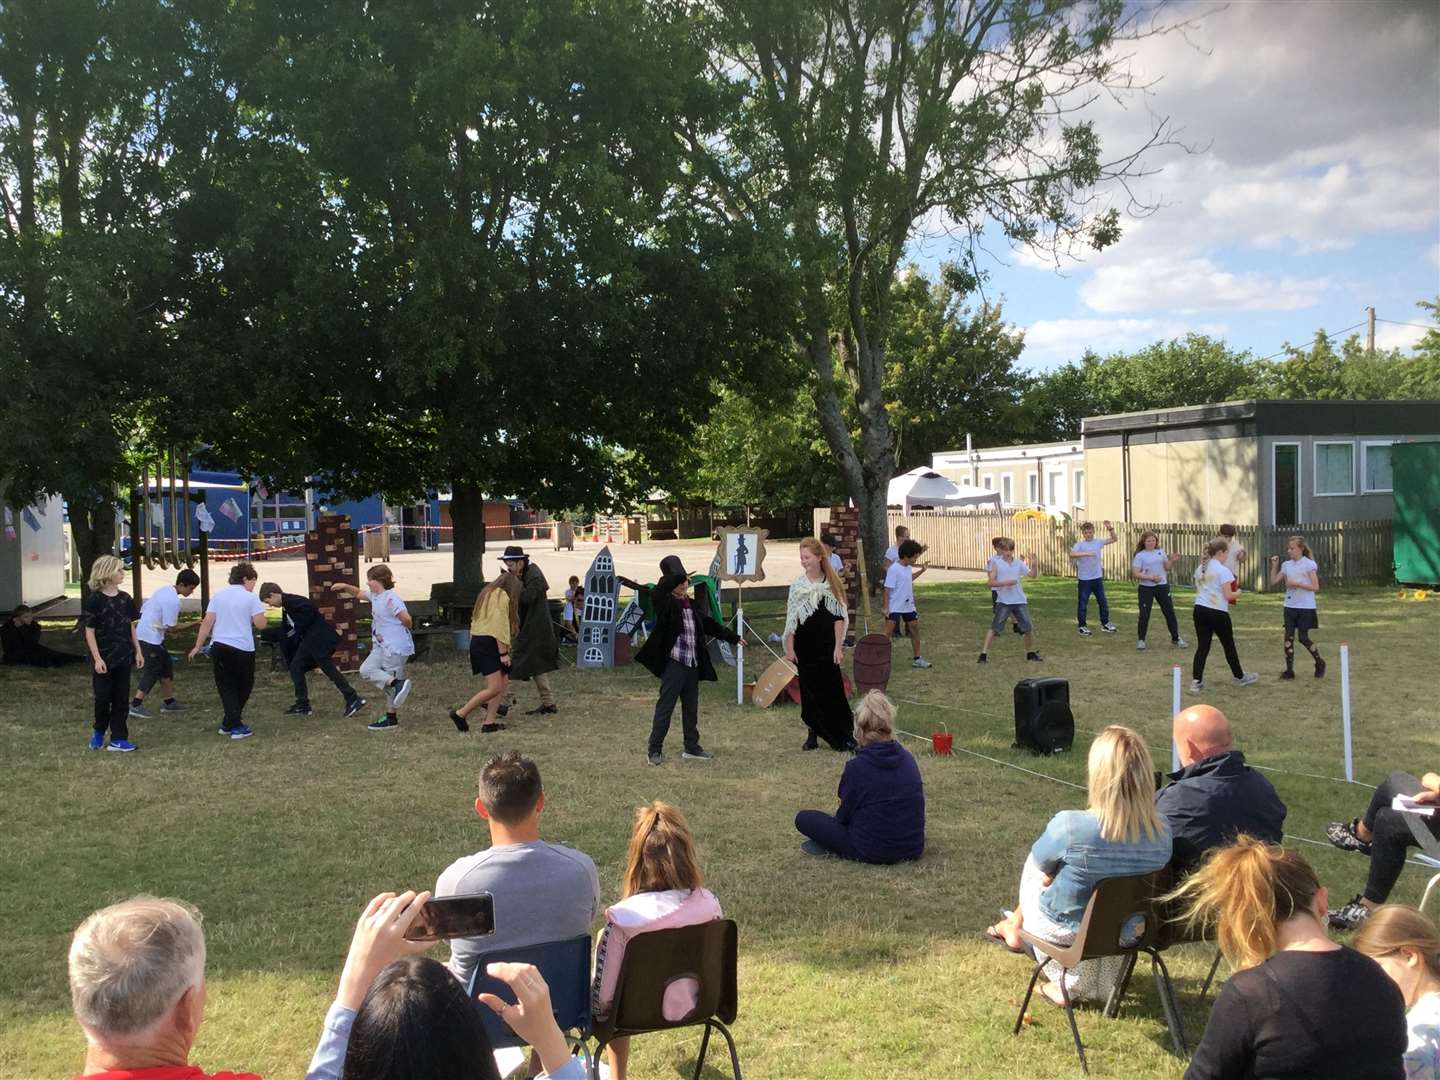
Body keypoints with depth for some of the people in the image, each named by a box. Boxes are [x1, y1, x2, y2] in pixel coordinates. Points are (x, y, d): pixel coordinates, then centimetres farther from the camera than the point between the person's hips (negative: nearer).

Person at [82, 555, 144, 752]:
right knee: (103, 697, 0)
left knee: (121, 699, 4)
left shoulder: (125, 598, 5)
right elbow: (89, 632, -9)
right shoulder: (94, 600, -10)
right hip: (104, 658, -5)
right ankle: (99, 732, 24)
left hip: (123, 656, 5)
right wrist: (97, 658, -15)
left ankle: (118, 739, 9)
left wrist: (138, 651, 8)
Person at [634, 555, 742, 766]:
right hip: (673, 663, -7)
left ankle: (692, 747, 24)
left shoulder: (693, 604, 13)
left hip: (693, 664, 7)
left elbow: (709, 625, 25)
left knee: (691, 707, 14)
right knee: (665, 707, -3)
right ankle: (654, 749, 4)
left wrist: (733, 637, 31)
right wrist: (679, 576, -27)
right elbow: (659, 589, -30)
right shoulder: (665, 603, -7)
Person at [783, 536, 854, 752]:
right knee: (809, 689, 7)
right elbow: (791, 619, 1)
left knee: (832, 689, -2)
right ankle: (813, 734, 18)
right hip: (804, 647, 1)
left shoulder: (832, 583, -3)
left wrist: (838, 646, -6)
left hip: (827, 645, -1)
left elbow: (839, 617, -1)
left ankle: (843, 736, 6)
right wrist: (789, 648, -2)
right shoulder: (797, 585, 0)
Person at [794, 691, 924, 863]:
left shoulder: (856, 767, -18)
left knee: (803, 818, 7)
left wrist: (837, 816, 19)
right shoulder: (908, 759, -2)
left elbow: (844, 815, -6)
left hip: (872, 852, -5)